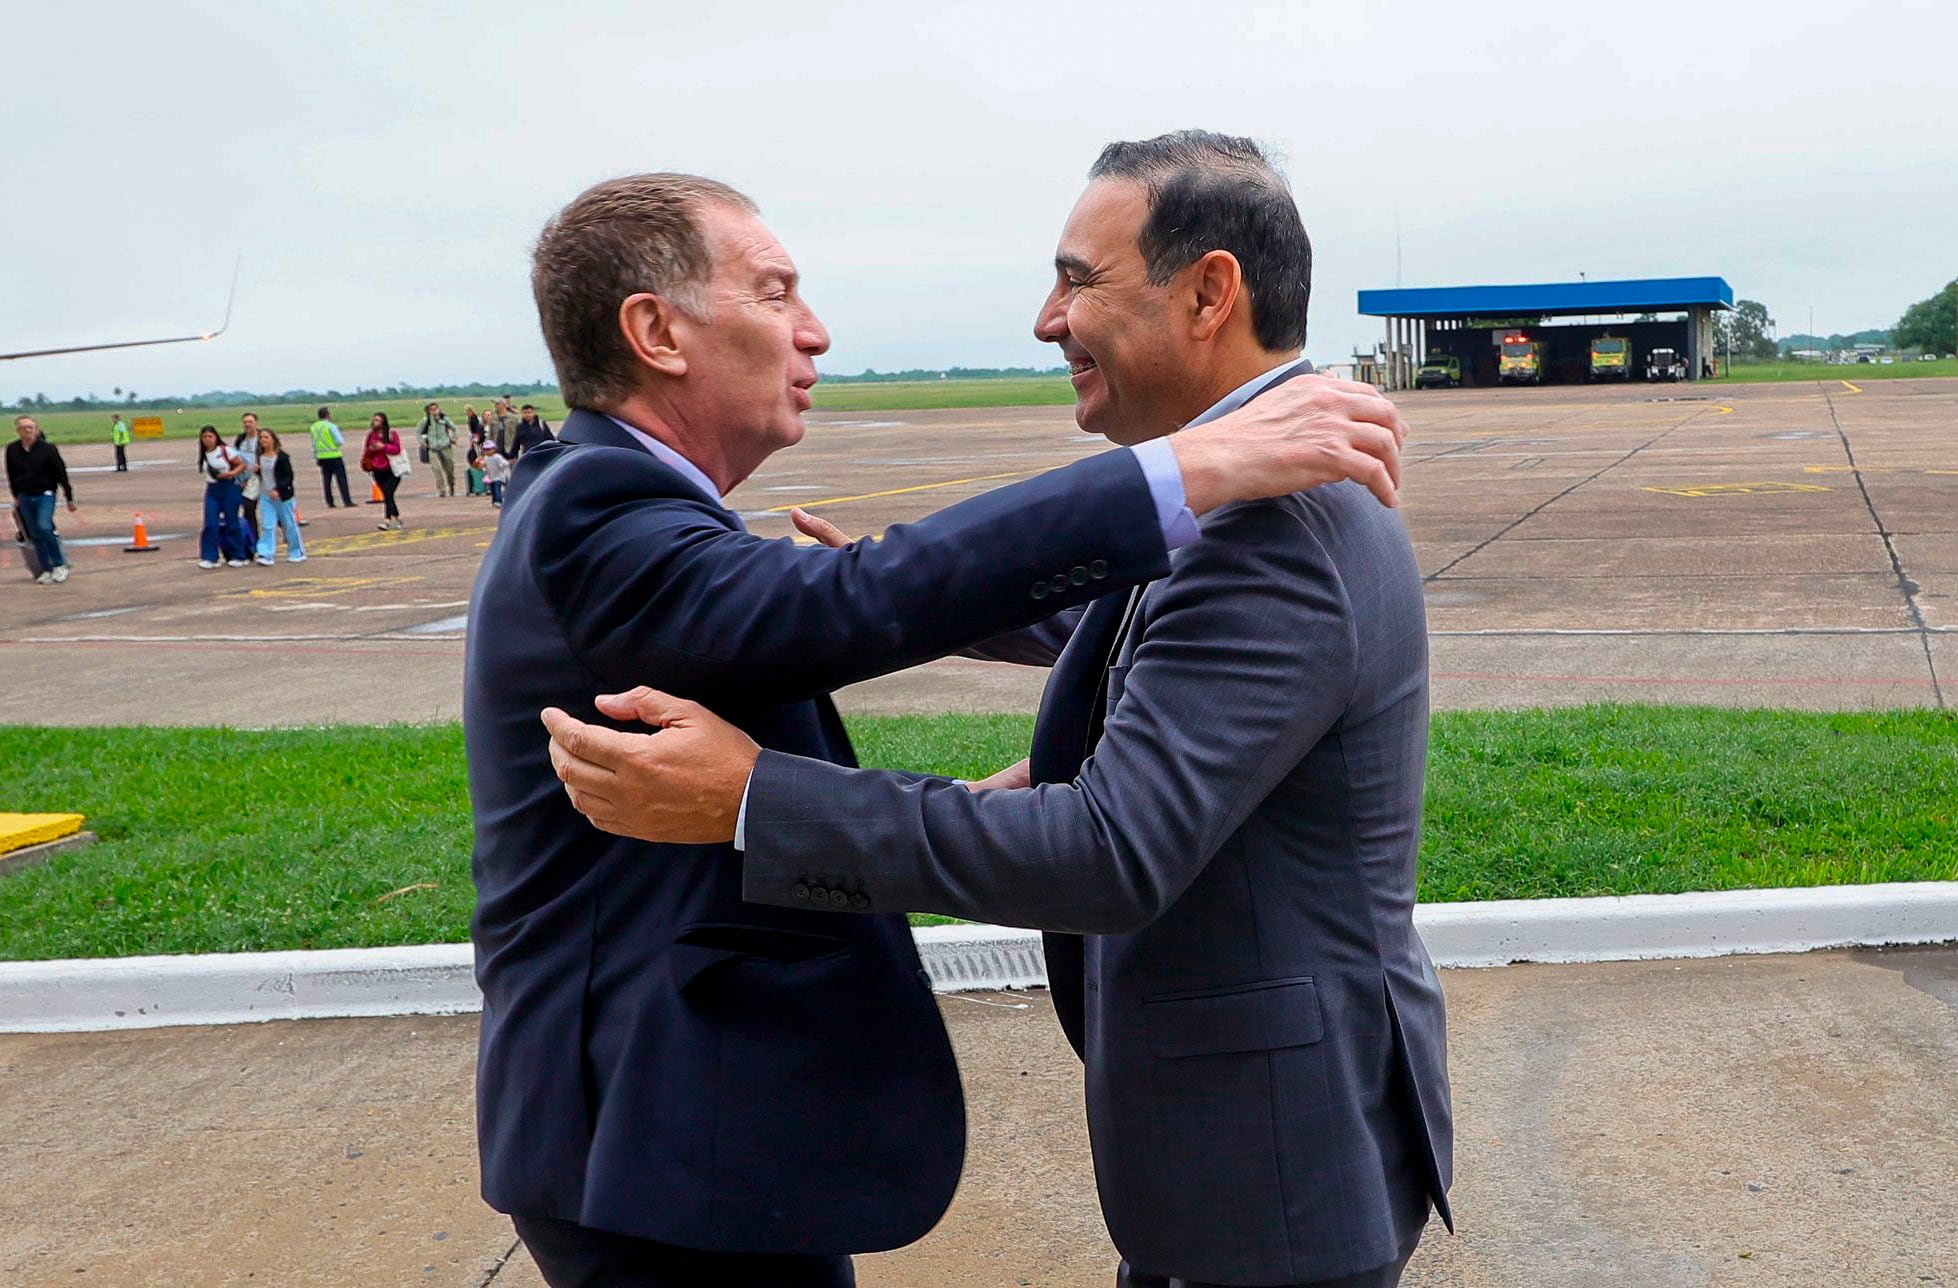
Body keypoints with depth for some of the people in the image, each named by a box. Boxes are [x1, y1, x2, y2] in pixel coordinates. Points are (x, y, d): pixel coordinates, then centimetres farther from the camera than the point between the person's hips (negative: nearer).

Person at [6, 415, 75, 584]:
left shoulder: (48, 449, -9)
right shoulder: (12, 450, 0)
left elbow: (61, 474, -4)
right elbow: (11, 476, 14)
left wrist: (69, 499, -1)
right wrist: (16, 497, 18)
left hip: (45, 495, -4)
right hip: (25, 497, 4)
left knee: (44, 527, -22)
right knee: (35, 535, 5)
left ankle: (60, 565, -6)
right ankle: (46, 570, 14)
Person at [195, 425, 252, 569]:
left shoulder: (225, 451, -6)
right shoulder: (203, 455, 7)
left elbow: (242, 464, -4)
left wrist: (231, 473, -19)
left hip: (229, 488, -4)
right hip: (212, 490, 4)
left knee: (232, 523, 2)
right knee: (210, 524, -5)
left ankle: (238, 556, 14)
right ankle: (209, 557, -2)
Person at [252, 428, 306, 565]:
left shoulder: (282, 456, -11)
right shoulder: (259, 457, 6)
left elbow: (289, 476, -12)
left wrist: (278, 490, -23)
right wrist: (256, 470, -4)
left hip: (282, 496, -4)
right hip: (265, 496, 5)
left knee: (290, 525, 6)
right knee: (267, 526, -2)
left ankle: (297, 553, 19)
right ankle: (266, 555, -4)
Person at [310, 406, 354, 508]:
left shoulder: (313, 428, 6)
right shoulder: (331, 426, -13)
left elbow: (313, 444, 12)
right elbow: (340, 441, -14)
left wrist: (315, 456, 19)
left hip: (321, 457, 6)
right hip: (334, 456, -6)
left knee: (326, 480, 10)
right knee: (341, 479, -2)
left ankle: (329, 503, 11)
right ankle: (347, 502, -6)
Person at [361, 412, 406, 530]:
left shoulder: (391, 433, -4)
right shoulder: (371, 434, 7)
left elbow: (397, 449, -11)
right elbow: (366, 452, 14)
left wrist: (383, 446, -21)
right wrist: (370, 449, -8)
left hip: (392, 470, -5)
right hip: (378, 471, 5)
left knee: (388, 494, -17)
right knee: (387, 495, 9)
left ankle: (387, 520, -20)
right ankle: (397, 518, 24)